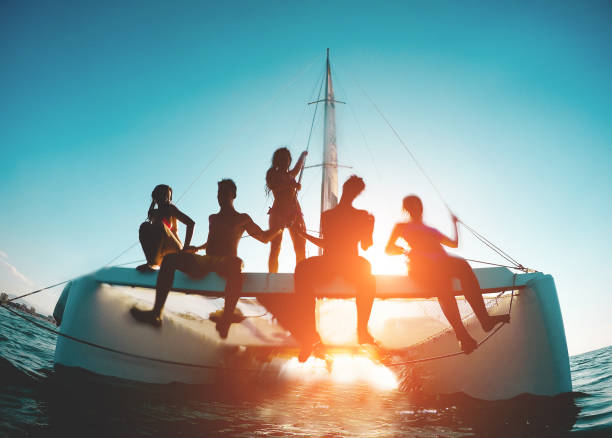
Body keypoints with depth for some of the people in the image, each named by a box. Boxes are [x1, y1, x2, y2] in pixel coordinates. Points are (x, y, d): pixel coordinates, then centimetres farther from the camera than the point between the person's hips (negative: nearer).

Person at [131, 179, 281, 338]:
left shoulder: (242, 218, 18)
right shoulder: (213, 218, 31)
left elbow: (264, 237, 17)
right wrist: (197, 248, 27)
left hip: (225, 262, -5)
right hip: (204, 262, 5)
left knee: (235, 263, -44)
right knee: (169, 258, -20)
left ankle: (226, 321, -52)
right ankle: (156, 313, -32)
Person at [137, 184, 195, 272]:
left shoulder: (171, 208, -2)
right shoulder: (153, 213, 13)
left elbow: (190, 223, -14)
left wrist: (186, 247, -19)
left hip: (174, 250, -4)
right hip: (161, 253, 5)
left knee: (160, 225, -28)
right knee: (144, 226, -16)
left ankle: (153, 263, -41)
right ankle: (151, 262, -38)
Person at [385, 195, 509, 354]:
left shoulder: (432, 231, 39)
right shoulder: (402, 226, 27)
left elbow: (454, 244, 38)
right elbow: (388, 249, 15)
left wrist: (454, 223, 34)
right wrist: (407, 251, -1)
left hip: (442, 265, 4)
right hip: (421, 267, -4)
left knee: (462, 265, -31)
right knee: (443, 282, -38)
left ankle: (484, 319, -39)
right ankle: (462, 335, -45)